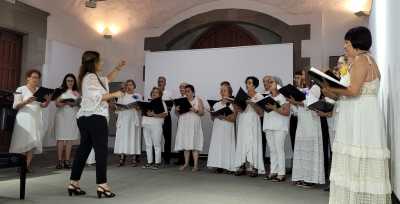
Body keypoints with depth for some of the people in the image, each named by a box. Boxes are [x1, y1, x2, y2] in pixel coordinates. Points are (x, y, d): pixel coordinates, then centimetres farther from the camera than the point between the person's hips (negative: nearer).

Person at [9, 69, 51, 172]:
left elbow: (43, 106, 15)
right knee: (23, 142, -6)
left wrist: (48, 101, -6)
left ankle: (27, 165, 1)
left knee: (33, 142, -2)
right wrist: (26, 102, -21)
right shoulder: (21, 89, 1)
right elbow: (15, 106, -4)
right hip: (24, 119, -4)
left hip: (36, 119, 4)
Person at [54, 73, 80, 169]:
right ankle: (60, 161, -3)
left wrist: (74, 104, -10)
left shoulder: (77, 93, 13)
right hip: (62, 116, -2)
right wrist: (66, 103, -17)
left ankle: (67, 161, 4)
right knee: (61, 139, -6)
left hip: (73, 117, 2)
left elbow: (80, 103, 10)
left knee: (70, 139, 0)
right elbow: (57, 104, 0)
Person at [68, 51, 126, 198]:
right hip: (95, 118, -10)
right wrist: (114, 94, -8)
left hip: (85, 118, 10)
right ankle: (102, 186, -7)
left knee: (84, 149, 11)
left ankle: (74, 183, 15)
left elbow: (107, 79, 33)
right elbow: (97, 97, -18)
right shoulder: (91, 77, -10)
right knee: (101, 150, -8)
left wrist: (118, 68, 25)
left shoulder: (90, 77, 21)